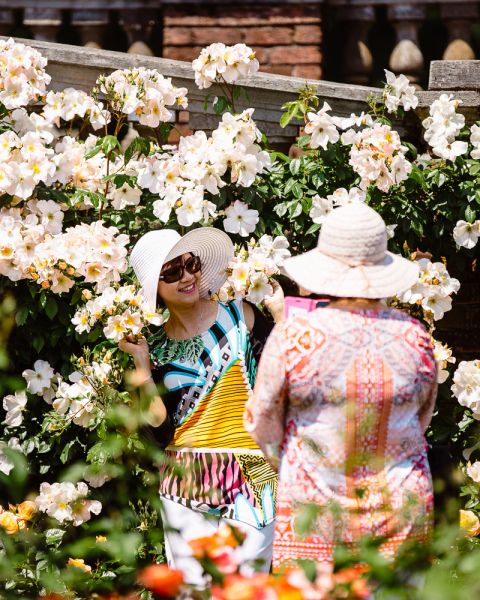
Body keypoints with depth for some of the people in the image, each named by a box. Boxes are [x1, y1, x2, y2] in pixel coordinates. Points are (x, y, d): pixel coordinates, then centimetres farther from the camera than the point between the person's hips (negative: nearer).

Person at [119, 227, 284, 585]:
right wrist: (140, 364, -3)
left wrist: (279, 314, -12)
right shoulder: (157, 348, 7)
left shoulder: (240, 315, 0)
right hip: (186, 482, 2)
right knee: (192, 587, 3)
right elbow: (162, 428, -2)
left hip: (250, 476, -2)